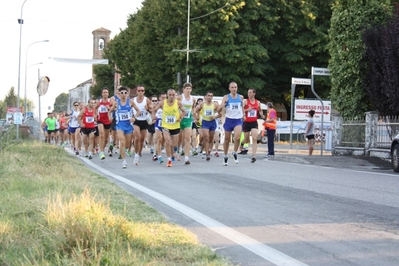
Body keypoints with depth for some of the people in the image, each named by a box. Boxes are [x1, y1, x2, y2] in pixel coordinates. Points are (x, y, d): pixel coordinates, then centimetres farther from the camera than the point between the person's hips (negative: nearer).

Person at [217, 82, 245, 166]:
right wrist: (221, 107, -28)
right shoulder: (226, 97, -2)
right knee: (227, 139, 8)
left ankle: (235, 153, 2)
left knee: (237, 137, -21)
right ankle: (226, 156, 26)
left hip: (238, 120, 0)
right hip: (229, 120, 0)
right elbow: (219, 111, -7)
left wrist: (243, 114, 12)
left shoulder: (240, 97, 5)